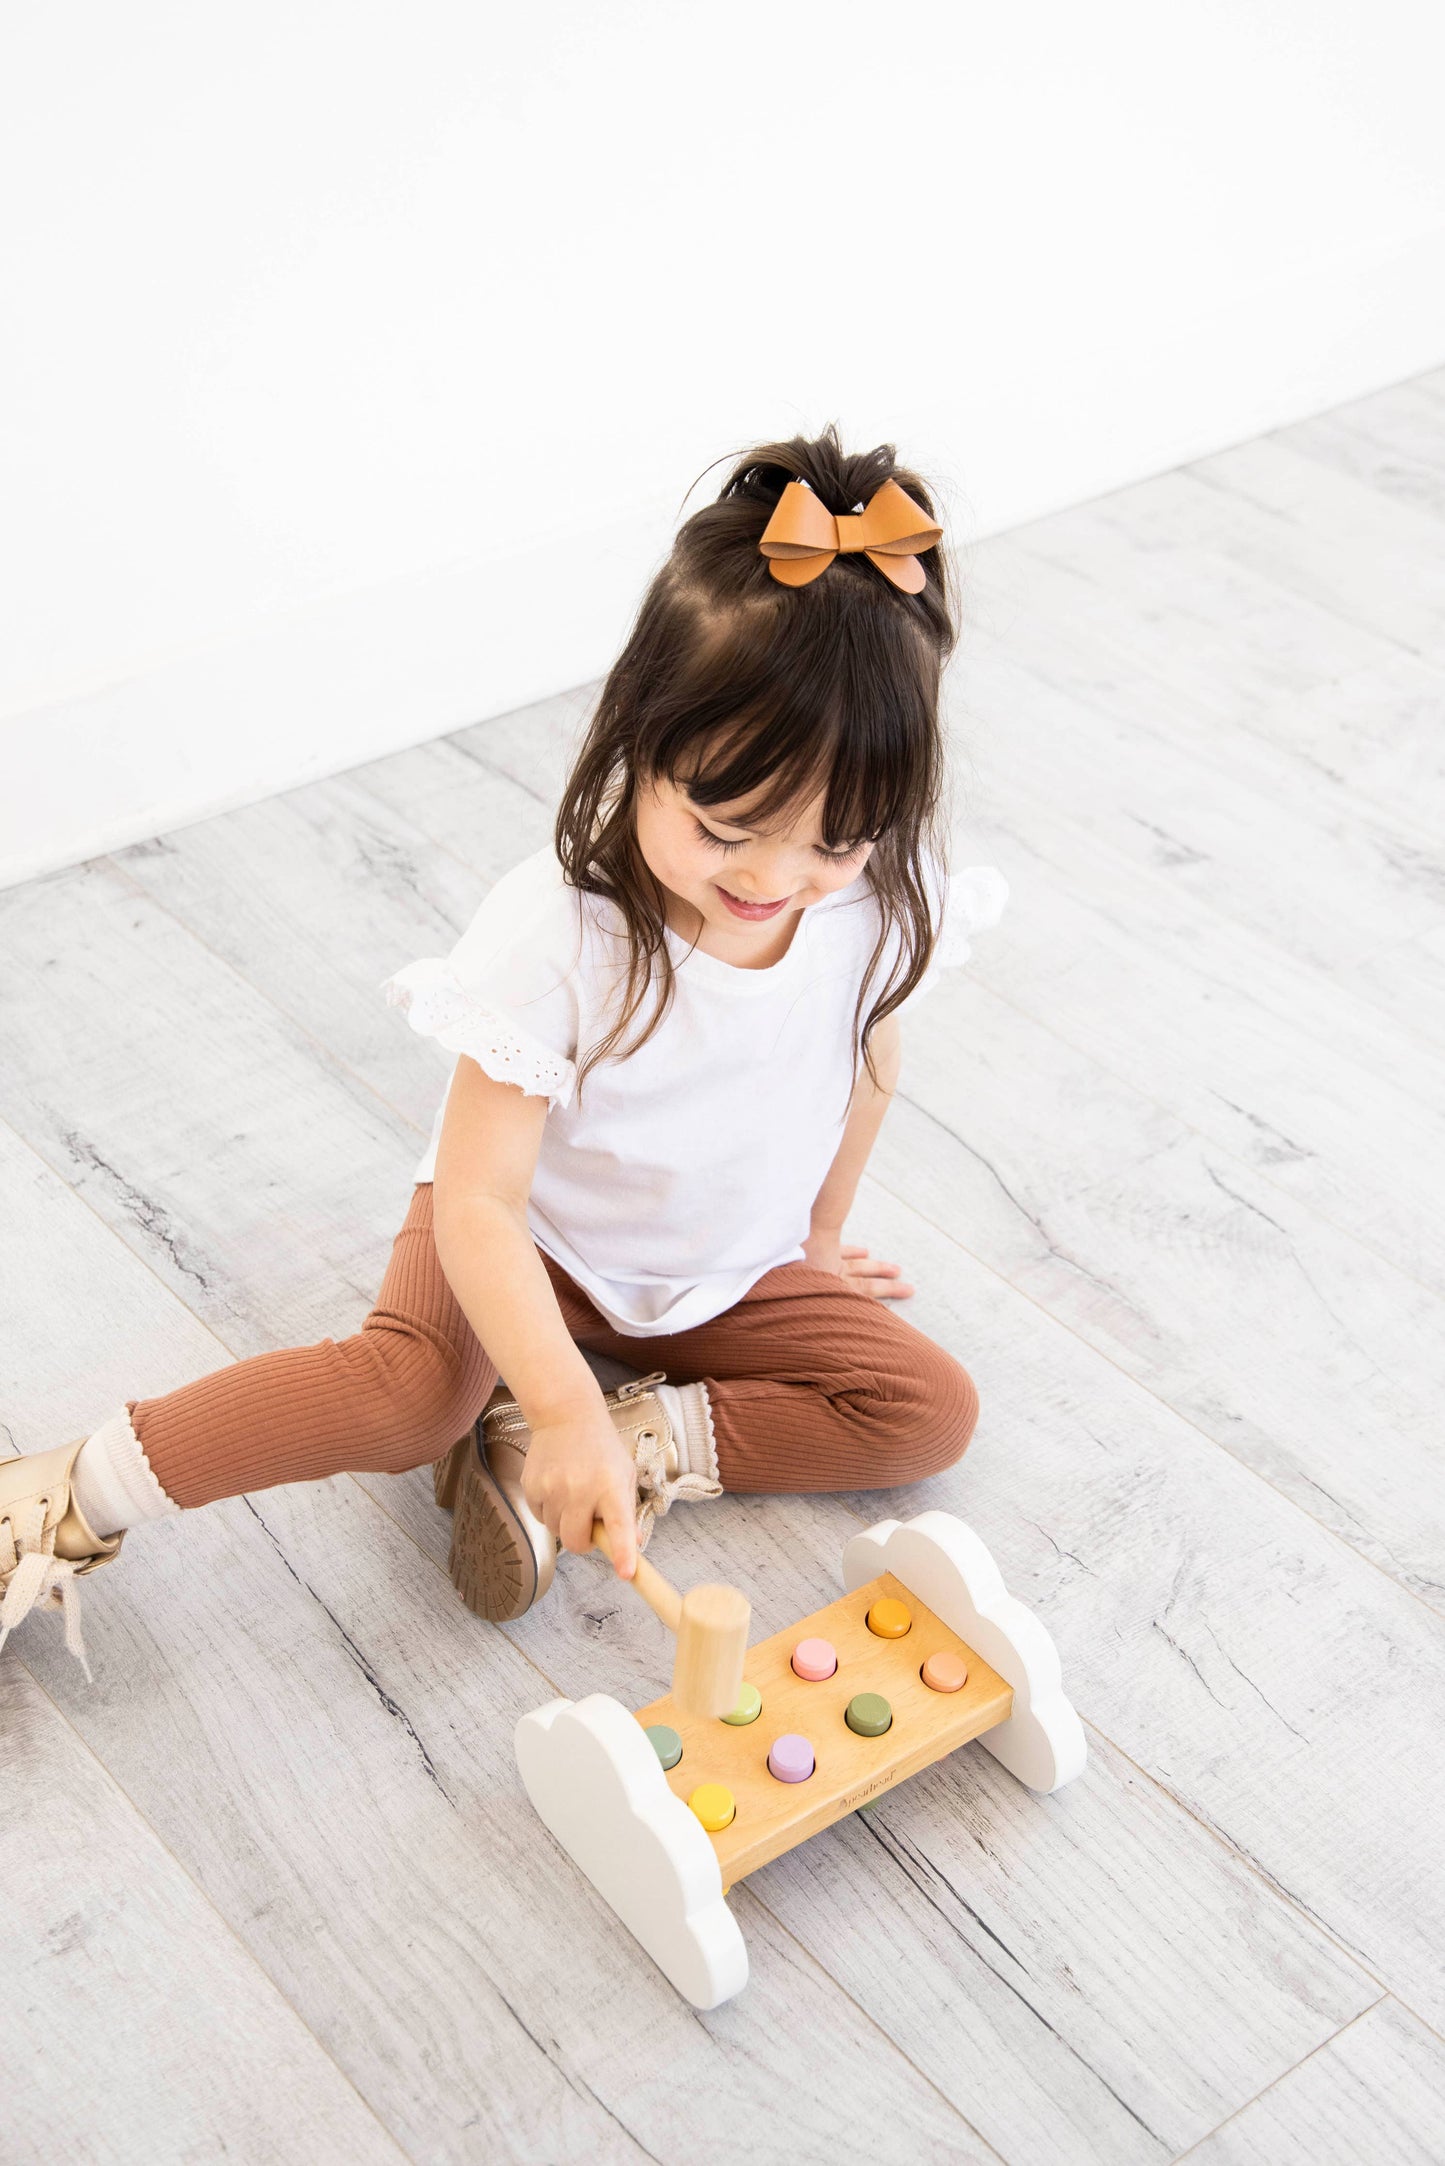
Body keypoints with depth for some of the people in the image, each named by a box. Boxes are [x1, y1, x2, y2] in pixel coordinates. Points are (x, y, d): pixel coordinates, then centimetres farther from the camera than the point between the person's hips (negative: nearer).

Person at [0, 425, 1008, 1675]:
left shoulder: (879, 899, -19)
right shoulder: (556, 934, -32)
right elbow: (478, 1201, -34)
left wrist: (817, 1240, 14)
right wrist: (565, 1407, -44)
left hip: (734, 1267, 5)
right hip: (535, 1235, -5)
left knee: (932, 1411, -11)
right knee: (407, 1393, -32)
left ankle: (651, 1443, -16)